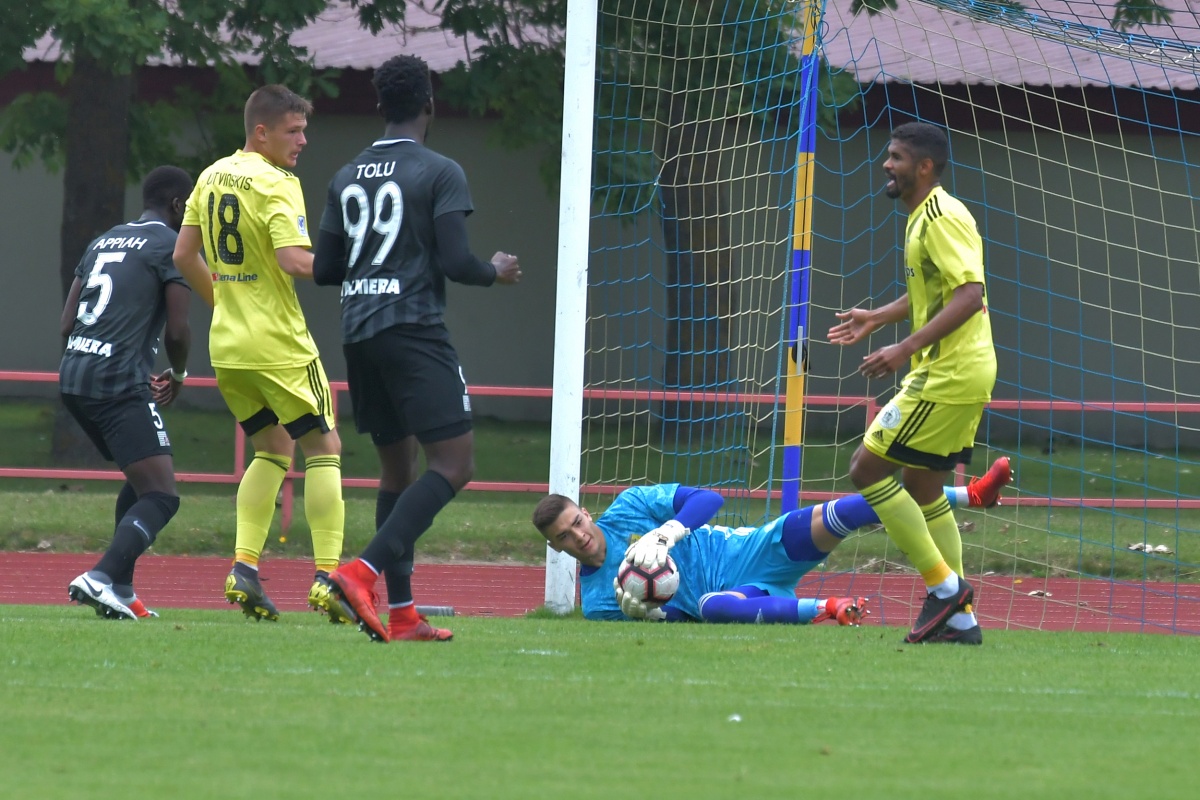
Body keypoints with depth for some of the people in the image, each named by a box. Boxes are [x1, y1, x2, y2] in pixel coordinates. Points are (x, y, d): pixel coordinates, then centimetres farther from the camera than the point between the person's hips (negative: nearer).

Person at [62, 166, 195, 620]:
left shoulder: (103, 242, 20)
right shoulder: (172, 246, -2)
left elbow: (68, 323, 20)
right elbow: (177, 330, -9)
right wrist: (178, 374, 13)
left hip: (73, 377, 8)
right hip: (119, 385, -8)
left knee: (143, 480, 23)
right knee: (161, 496, -9)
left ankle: (121, 590, 17)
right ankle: (102, 577, -29)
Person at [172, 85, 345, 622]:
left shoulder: (212, 178, 10)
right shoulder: (275, 184, -14)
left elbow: (183, 255, 16)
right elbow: (294, 261, -24)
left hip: (226, 344, 8)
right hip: (279, 345, -8)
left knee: (273, 450, 18)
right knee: (323, 448, 2)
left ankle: (243, 567, 5)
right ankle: (327, 574, -6)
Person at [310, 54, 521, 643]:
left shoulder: (347, 178, 12)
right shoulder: (440, 174, -6)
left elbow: (323, 270, 13)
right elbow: (456, 262, -12)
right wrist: (496, 273, 9)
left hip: (358, 335, 7)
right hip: (414, 330, -7)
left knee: (397, 467, 14)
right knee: (454, 462, -8)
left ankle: (402, 614, 9)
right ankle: (362, 574, -25)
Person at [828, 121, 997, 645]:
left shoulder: (943, 217, -16)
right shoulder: (921, 217, 15)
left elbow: (970, 295, -26)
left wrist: (906, 349, -30)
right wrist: (876, 318, 30)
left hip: (949, 377, -10)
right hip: (956, 373, 10)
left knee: (867, 468, -8)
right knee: (922, 487, 16)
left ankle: (944, 586, -6)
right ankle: (960, 619, 17)